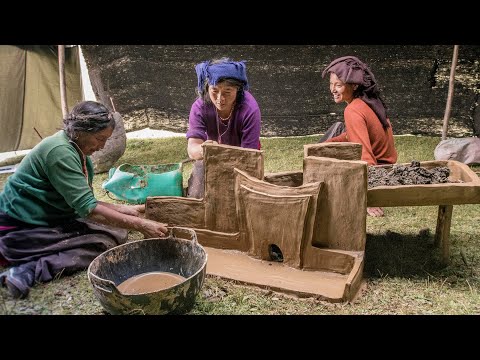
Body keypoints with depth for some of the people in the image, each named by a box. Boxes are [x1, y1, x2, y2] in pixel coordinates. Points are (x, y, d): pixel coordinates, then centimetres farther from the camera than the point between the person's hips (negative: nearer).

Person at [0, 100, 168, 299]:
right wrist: (139, 225, -27)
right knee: (106, 241, -20)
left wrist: (127, 209, -2)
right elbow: (87, 208, -28)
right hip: (21, 230, -10)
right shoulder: (60, 151, -24)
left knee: (117, 230, -1)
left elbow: (83, 202, 7)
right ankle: (31, 270, -22)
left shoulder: (78, 150, 5)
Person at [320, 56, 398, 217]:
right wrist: (328, 143, 1)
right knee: (338, 128, 20)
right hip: (386, 163, 9)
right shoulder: (369, 100, -2)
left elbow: (365, 155, -33)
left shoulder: (353, 111, -26)